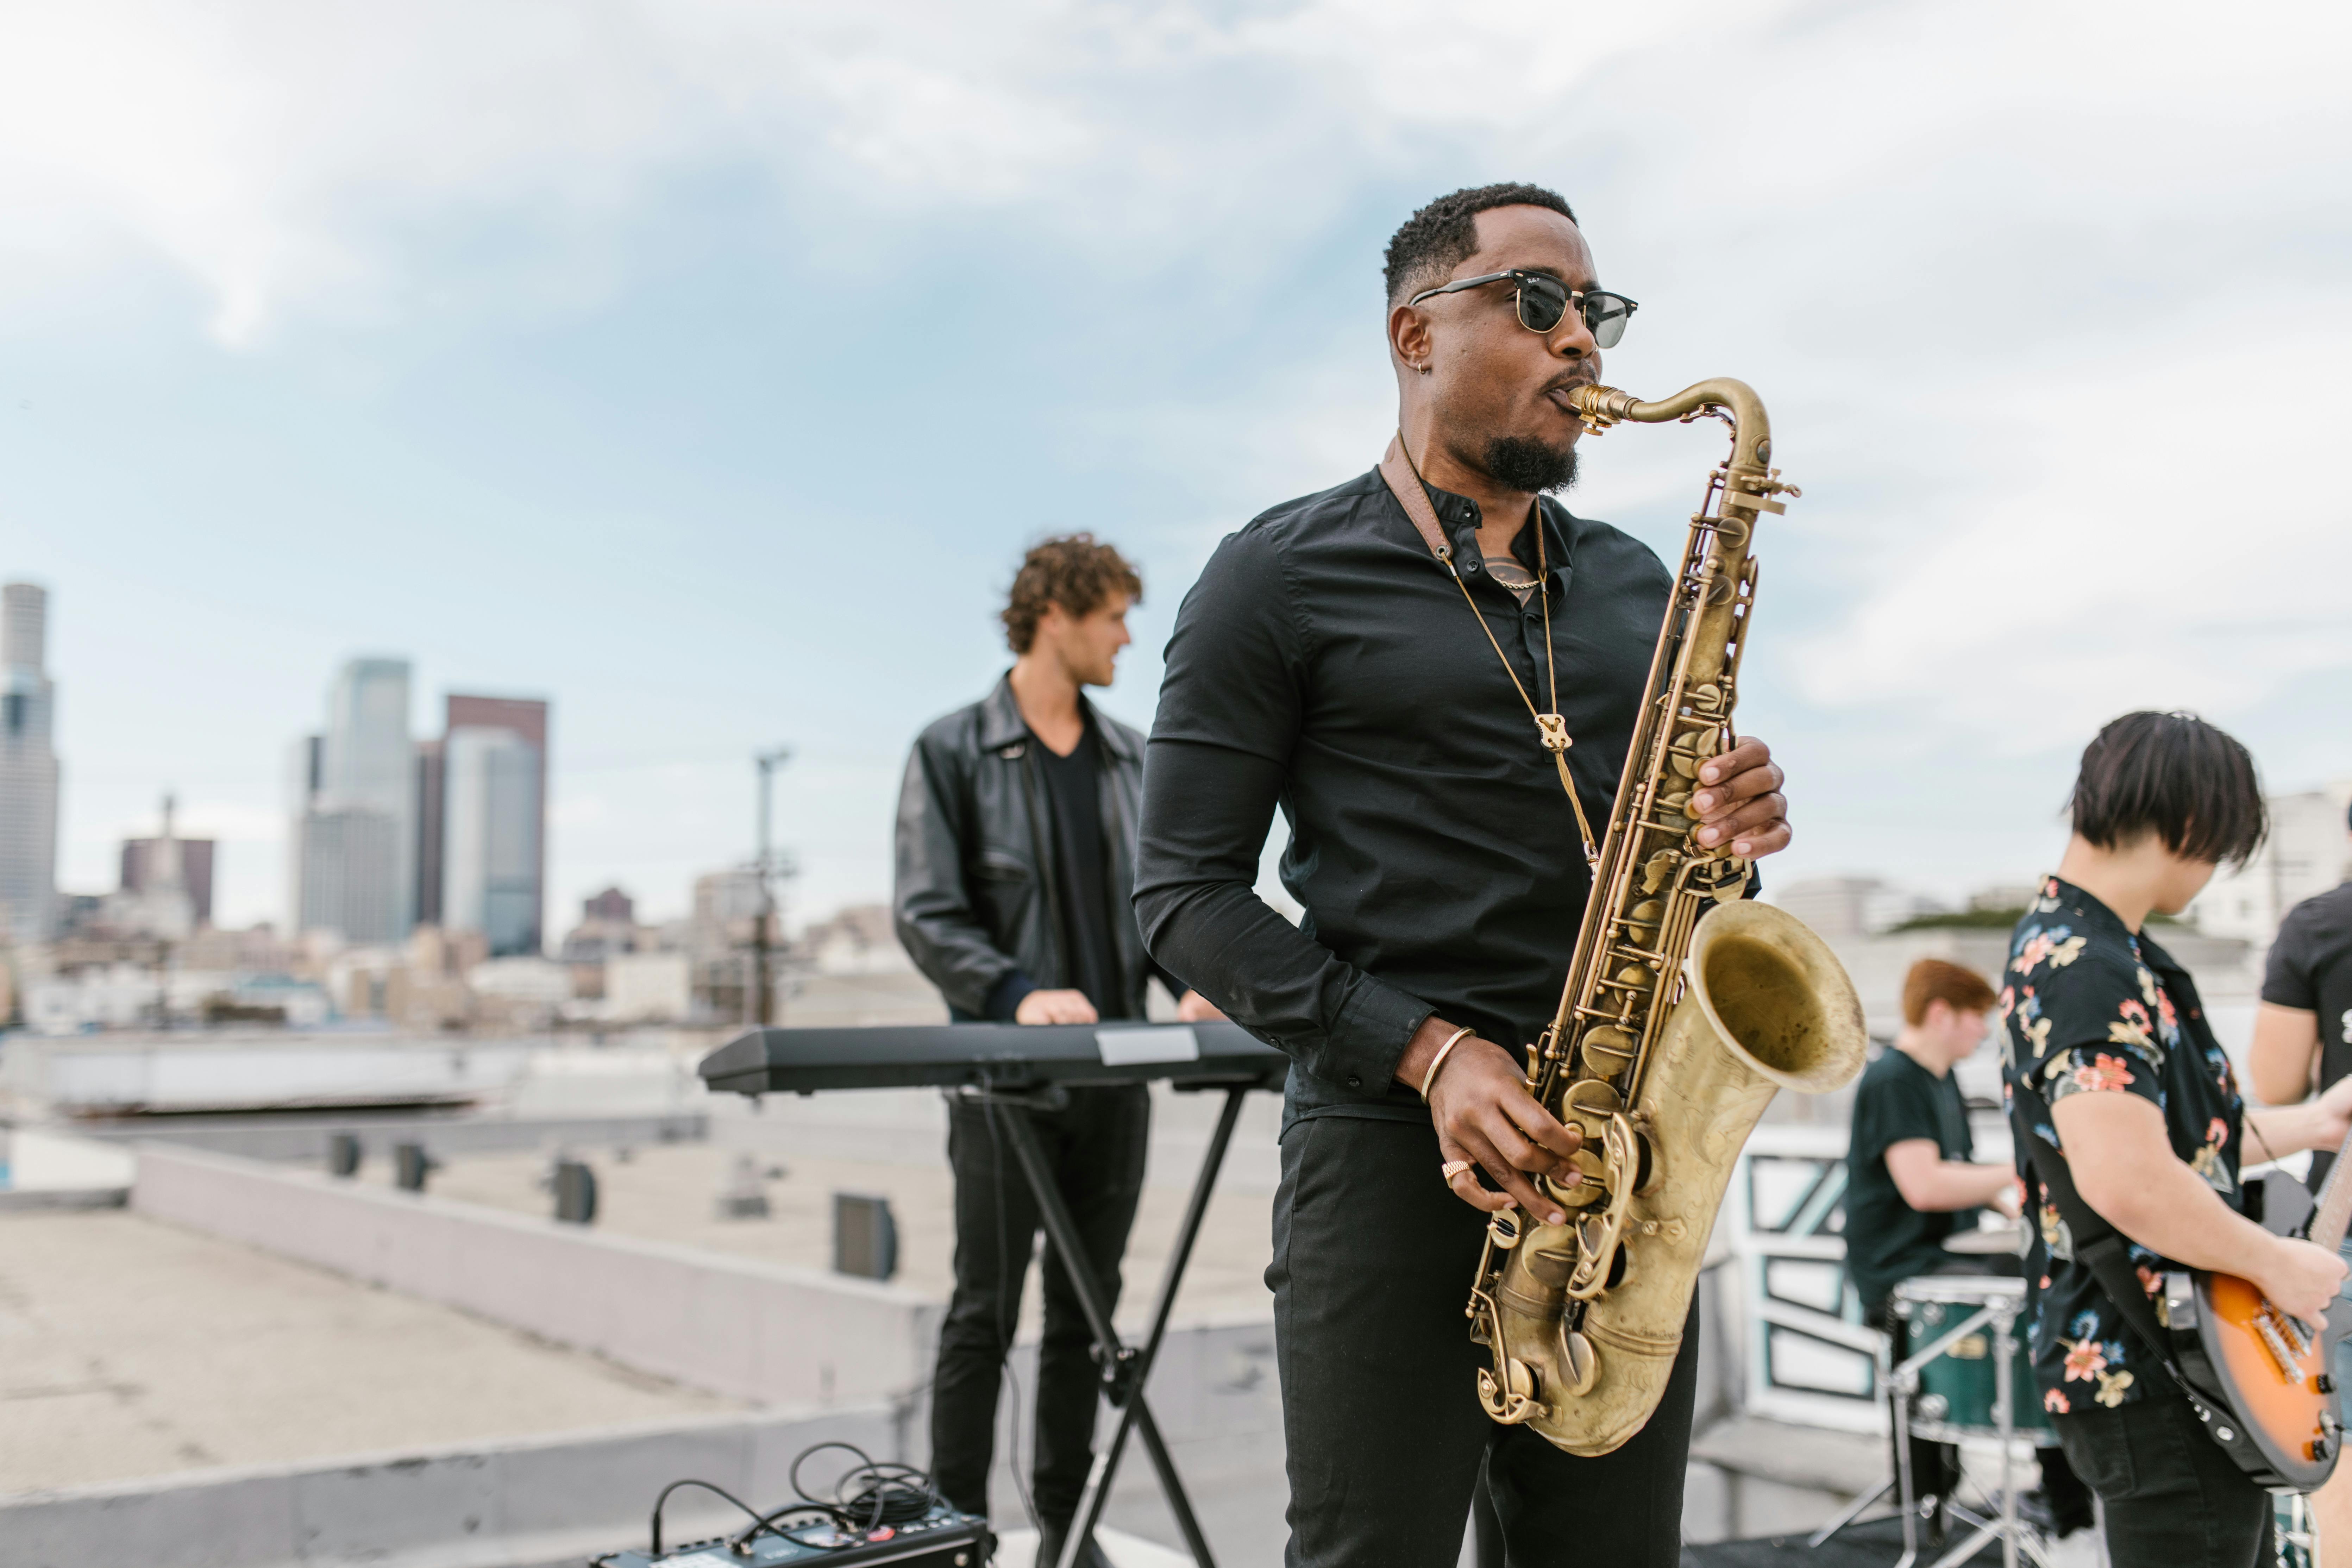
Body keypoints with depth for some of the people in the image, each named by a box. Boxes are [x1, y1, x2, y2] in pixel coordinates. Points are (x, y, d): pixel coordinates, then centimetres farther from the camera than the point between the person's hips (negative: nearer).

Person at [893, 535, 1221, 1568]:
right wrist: (1018, 994, -25)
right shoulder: (953, 752, -2)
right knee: (985, 1313, 0)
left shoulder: (1131, 758, 13)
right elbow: (926, 914, -9)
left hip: (1115, 1071, 5)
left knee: (1087, 1312, 11)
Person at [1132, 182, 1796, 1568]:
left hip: (1622, 1144, 5)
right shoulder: (1284, 578, 0)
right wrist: (1425, 1050, -16)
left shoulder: (1636, 585, 17)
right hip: (1395, 1145, -5)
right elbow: (1187, 893, -4)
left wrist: (1736, 821, -2)